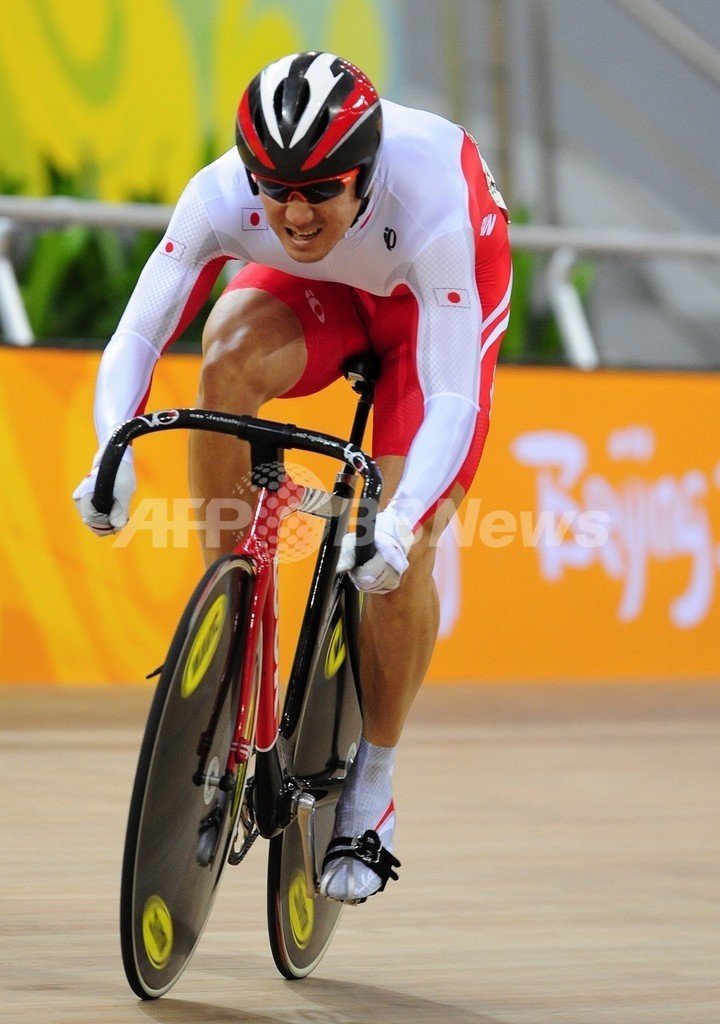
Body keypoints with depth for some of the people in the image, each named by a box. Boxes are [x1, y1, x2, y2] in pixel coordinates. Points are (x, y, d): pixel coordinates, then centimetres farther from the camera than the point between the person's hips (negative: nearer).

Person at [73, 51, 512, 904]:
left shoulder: (431, 209, -42)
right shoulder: (223, 196, -34)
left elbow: (452, 401, -42)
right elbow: (136, 336, -30)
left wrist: (402, 522, -58)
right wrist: (113, 452, -49)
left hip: (432, 298, -2)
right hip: (318, 292, 2)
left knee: (402, 551, -16)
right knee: (228, 356, -33)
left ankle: (372, 788, 5)